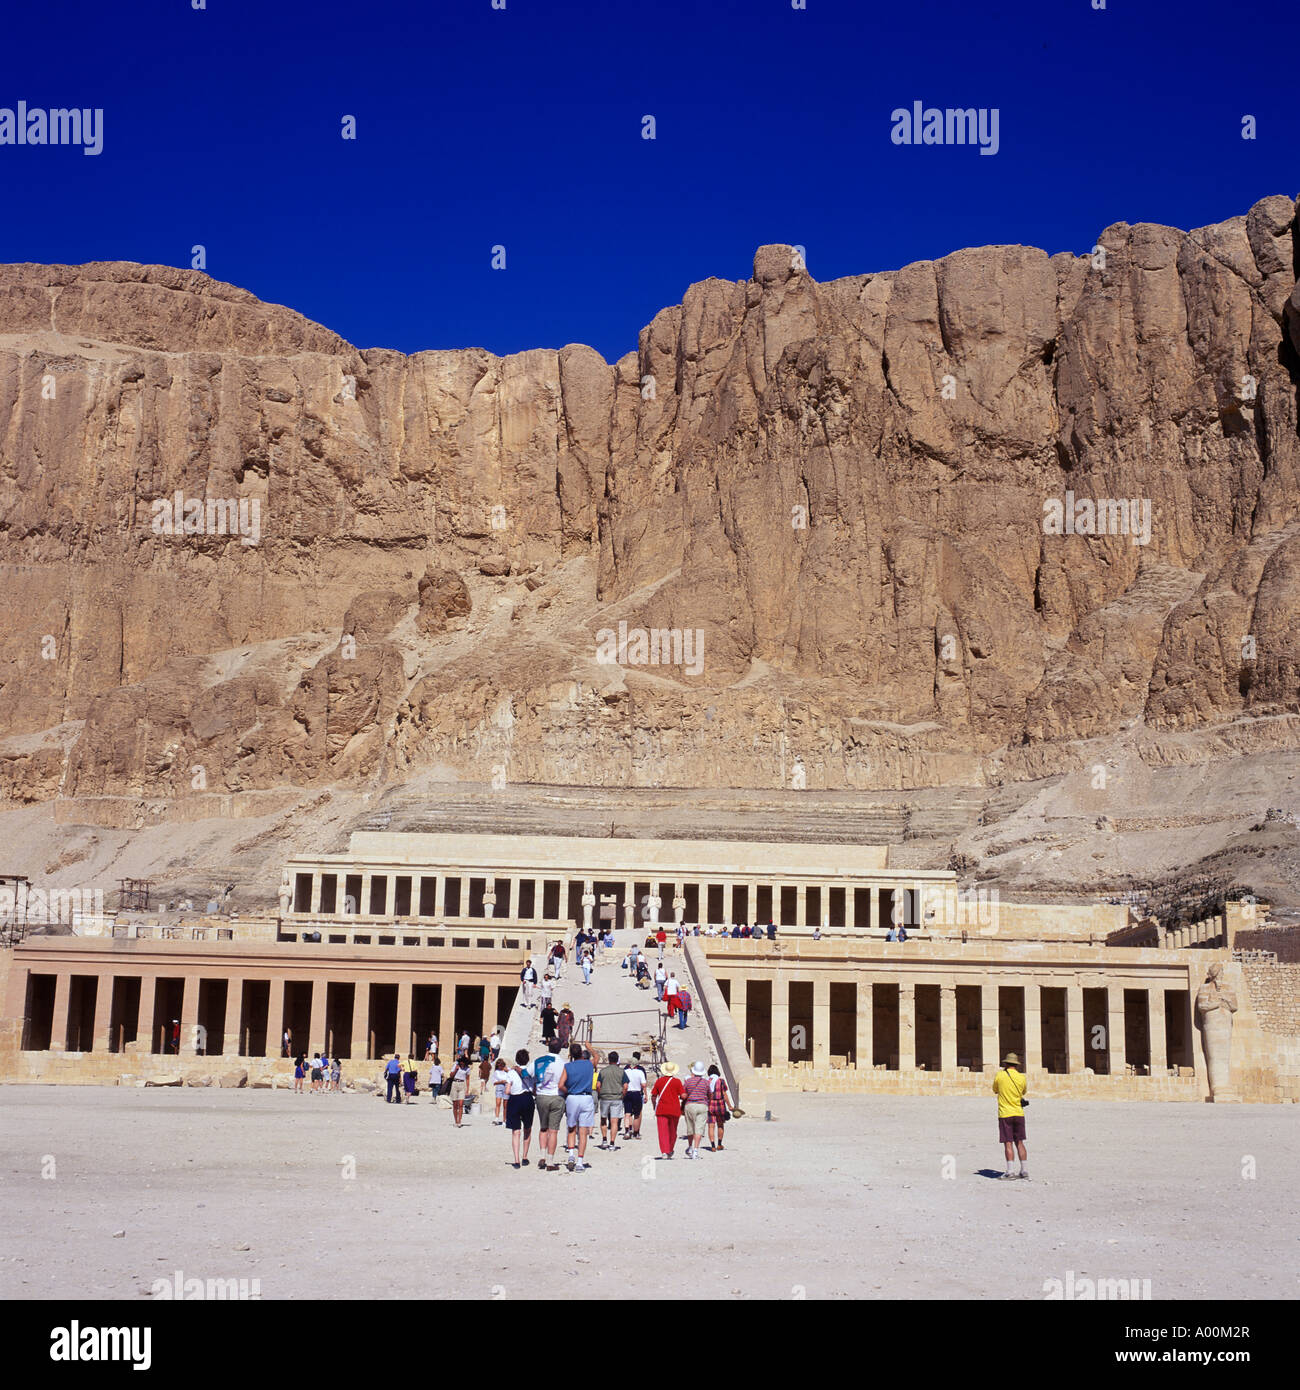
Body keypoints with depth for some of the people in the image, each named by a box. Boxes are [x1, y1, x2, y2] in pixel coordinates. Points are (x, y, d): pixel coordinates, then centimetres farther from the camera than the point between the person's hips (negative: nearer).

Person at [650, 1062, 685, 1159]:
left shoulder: (659, 1081, 3)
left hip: (661, 1110, 0)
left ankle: (664, 1152, -14)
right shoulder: (677, 1081, -2)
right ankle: (670, 1151, 26)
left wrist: (654, 1106, 23)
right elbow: (683, 1095, -8)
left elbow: (653, 1096, 7)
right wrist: (679, 1097, 15)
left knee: (663, 1132, -3)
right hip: (674, 1110, 0)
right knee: (673, 1132, 16)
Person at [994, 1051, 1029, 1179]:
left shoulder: (999, 1075, -6)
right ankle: (1024, 1170, 11)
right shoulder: (1022, 1077, -1)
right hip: (1019, 1114, 3)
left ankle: (1009, 1171, -7)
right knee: (1019, 1143, 11)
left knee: (1008, 1143, -3)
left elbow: (995, 1091, 12)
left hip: (1005, 1114, -3)